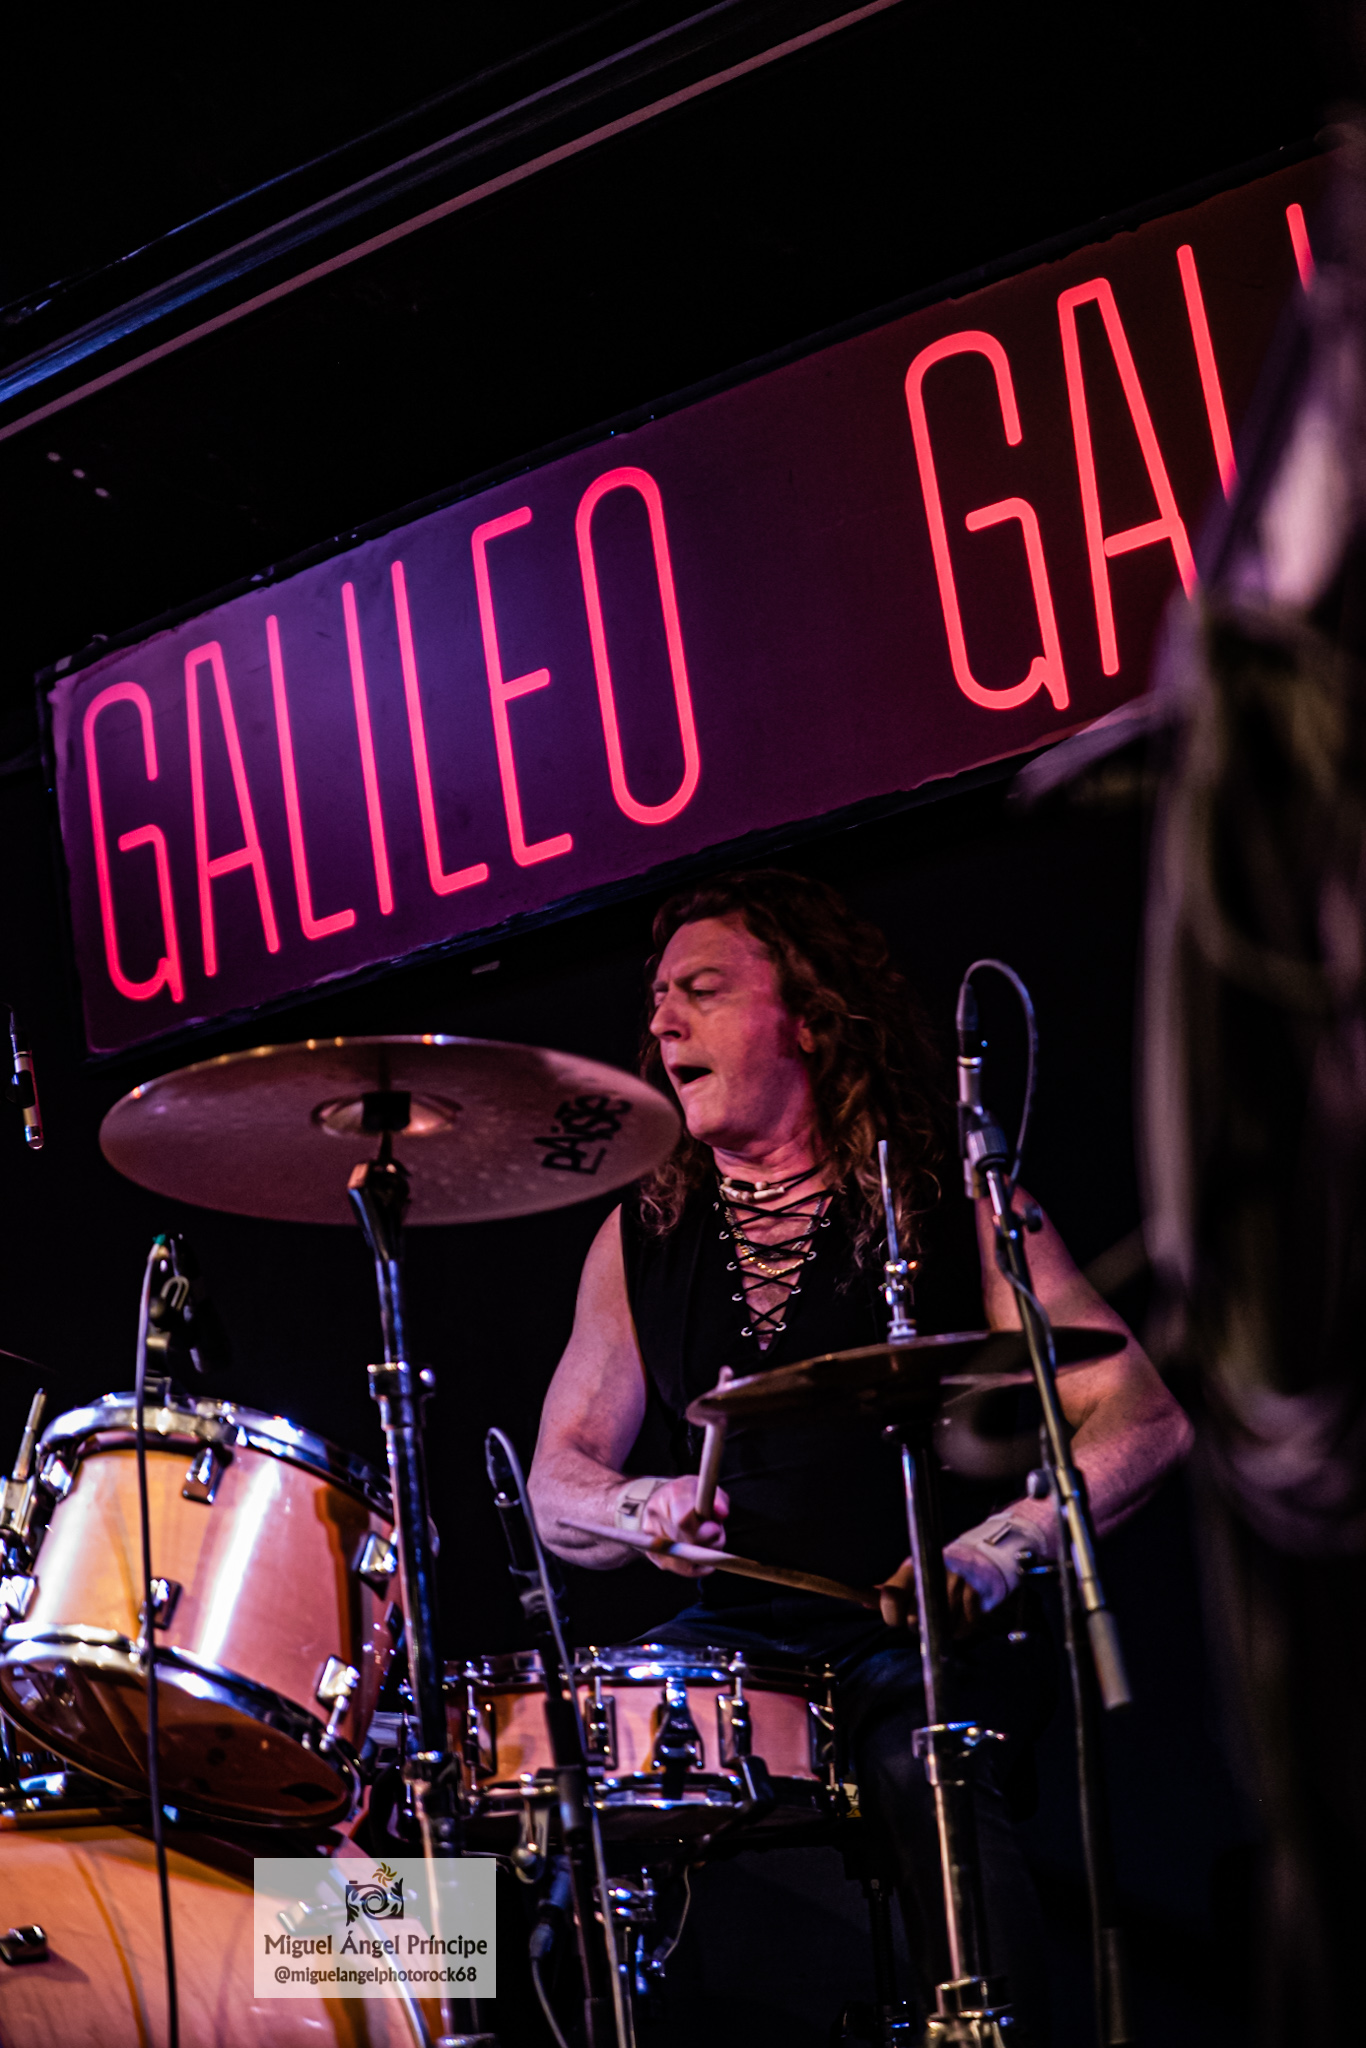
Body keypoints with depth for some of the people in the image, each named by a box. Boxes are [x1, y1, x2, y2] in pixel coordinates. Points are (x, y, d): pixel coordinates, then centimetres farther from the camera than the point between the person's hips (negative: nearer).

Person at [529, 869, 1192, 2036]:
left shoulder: (950, 1205, 0)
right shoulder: (642, 1236, 11)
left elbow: (1142, 1418, -5)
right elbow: (559, 1481, 11)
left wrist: (999, 1548, -21)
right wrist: (644, 1509, -12)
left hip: (930, 1641, -3)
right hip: (734, 1643, 4)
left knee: (928, 1766, -35)